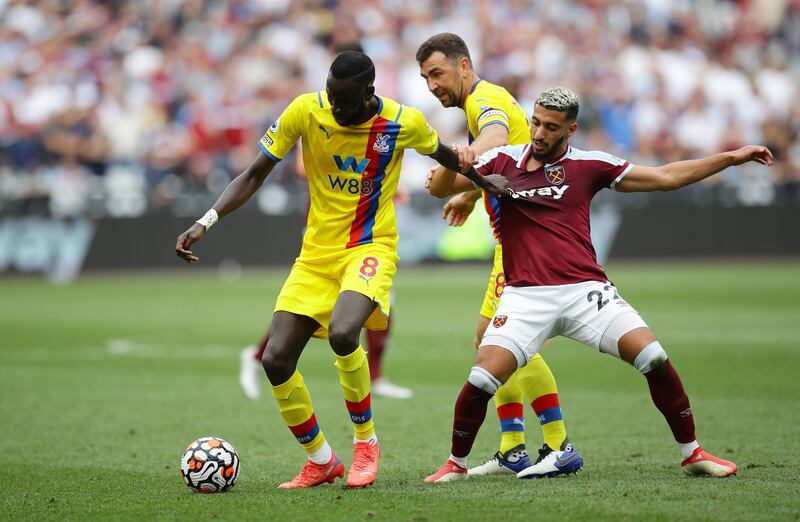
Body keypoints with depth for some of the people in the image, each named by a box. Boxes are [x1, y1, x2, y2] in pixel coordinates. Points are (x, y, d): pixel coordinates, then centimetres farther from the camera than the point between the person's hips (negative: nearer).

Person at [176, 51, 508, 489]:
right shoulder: (305, 111, -11)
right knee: (276, 360, -9)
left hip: (371, 247, -3)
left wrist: (484, 181, 21)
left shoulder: (404, 123, -13)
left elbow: (441, 154, 11)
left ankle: (366, 441, -7)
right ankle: (320, 461, 14)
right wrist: (206, 222, -15)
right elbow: (254, 176, -5)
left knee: (342, 333, -32)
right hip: (316, 252, 3)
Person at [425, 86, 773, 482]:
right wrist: (456, 163, -16)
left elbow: (666, 177, 12)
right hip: (525, 297, -1)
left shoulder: (588, 165, 8)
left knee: (655, 360, -12)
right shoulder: (504, 161, 8)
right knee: (482, 380, -17)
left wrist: (731, 157, 9)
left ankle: (691, 453, 5)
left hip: (585, 291, 1)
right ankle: (456, 463, 8)